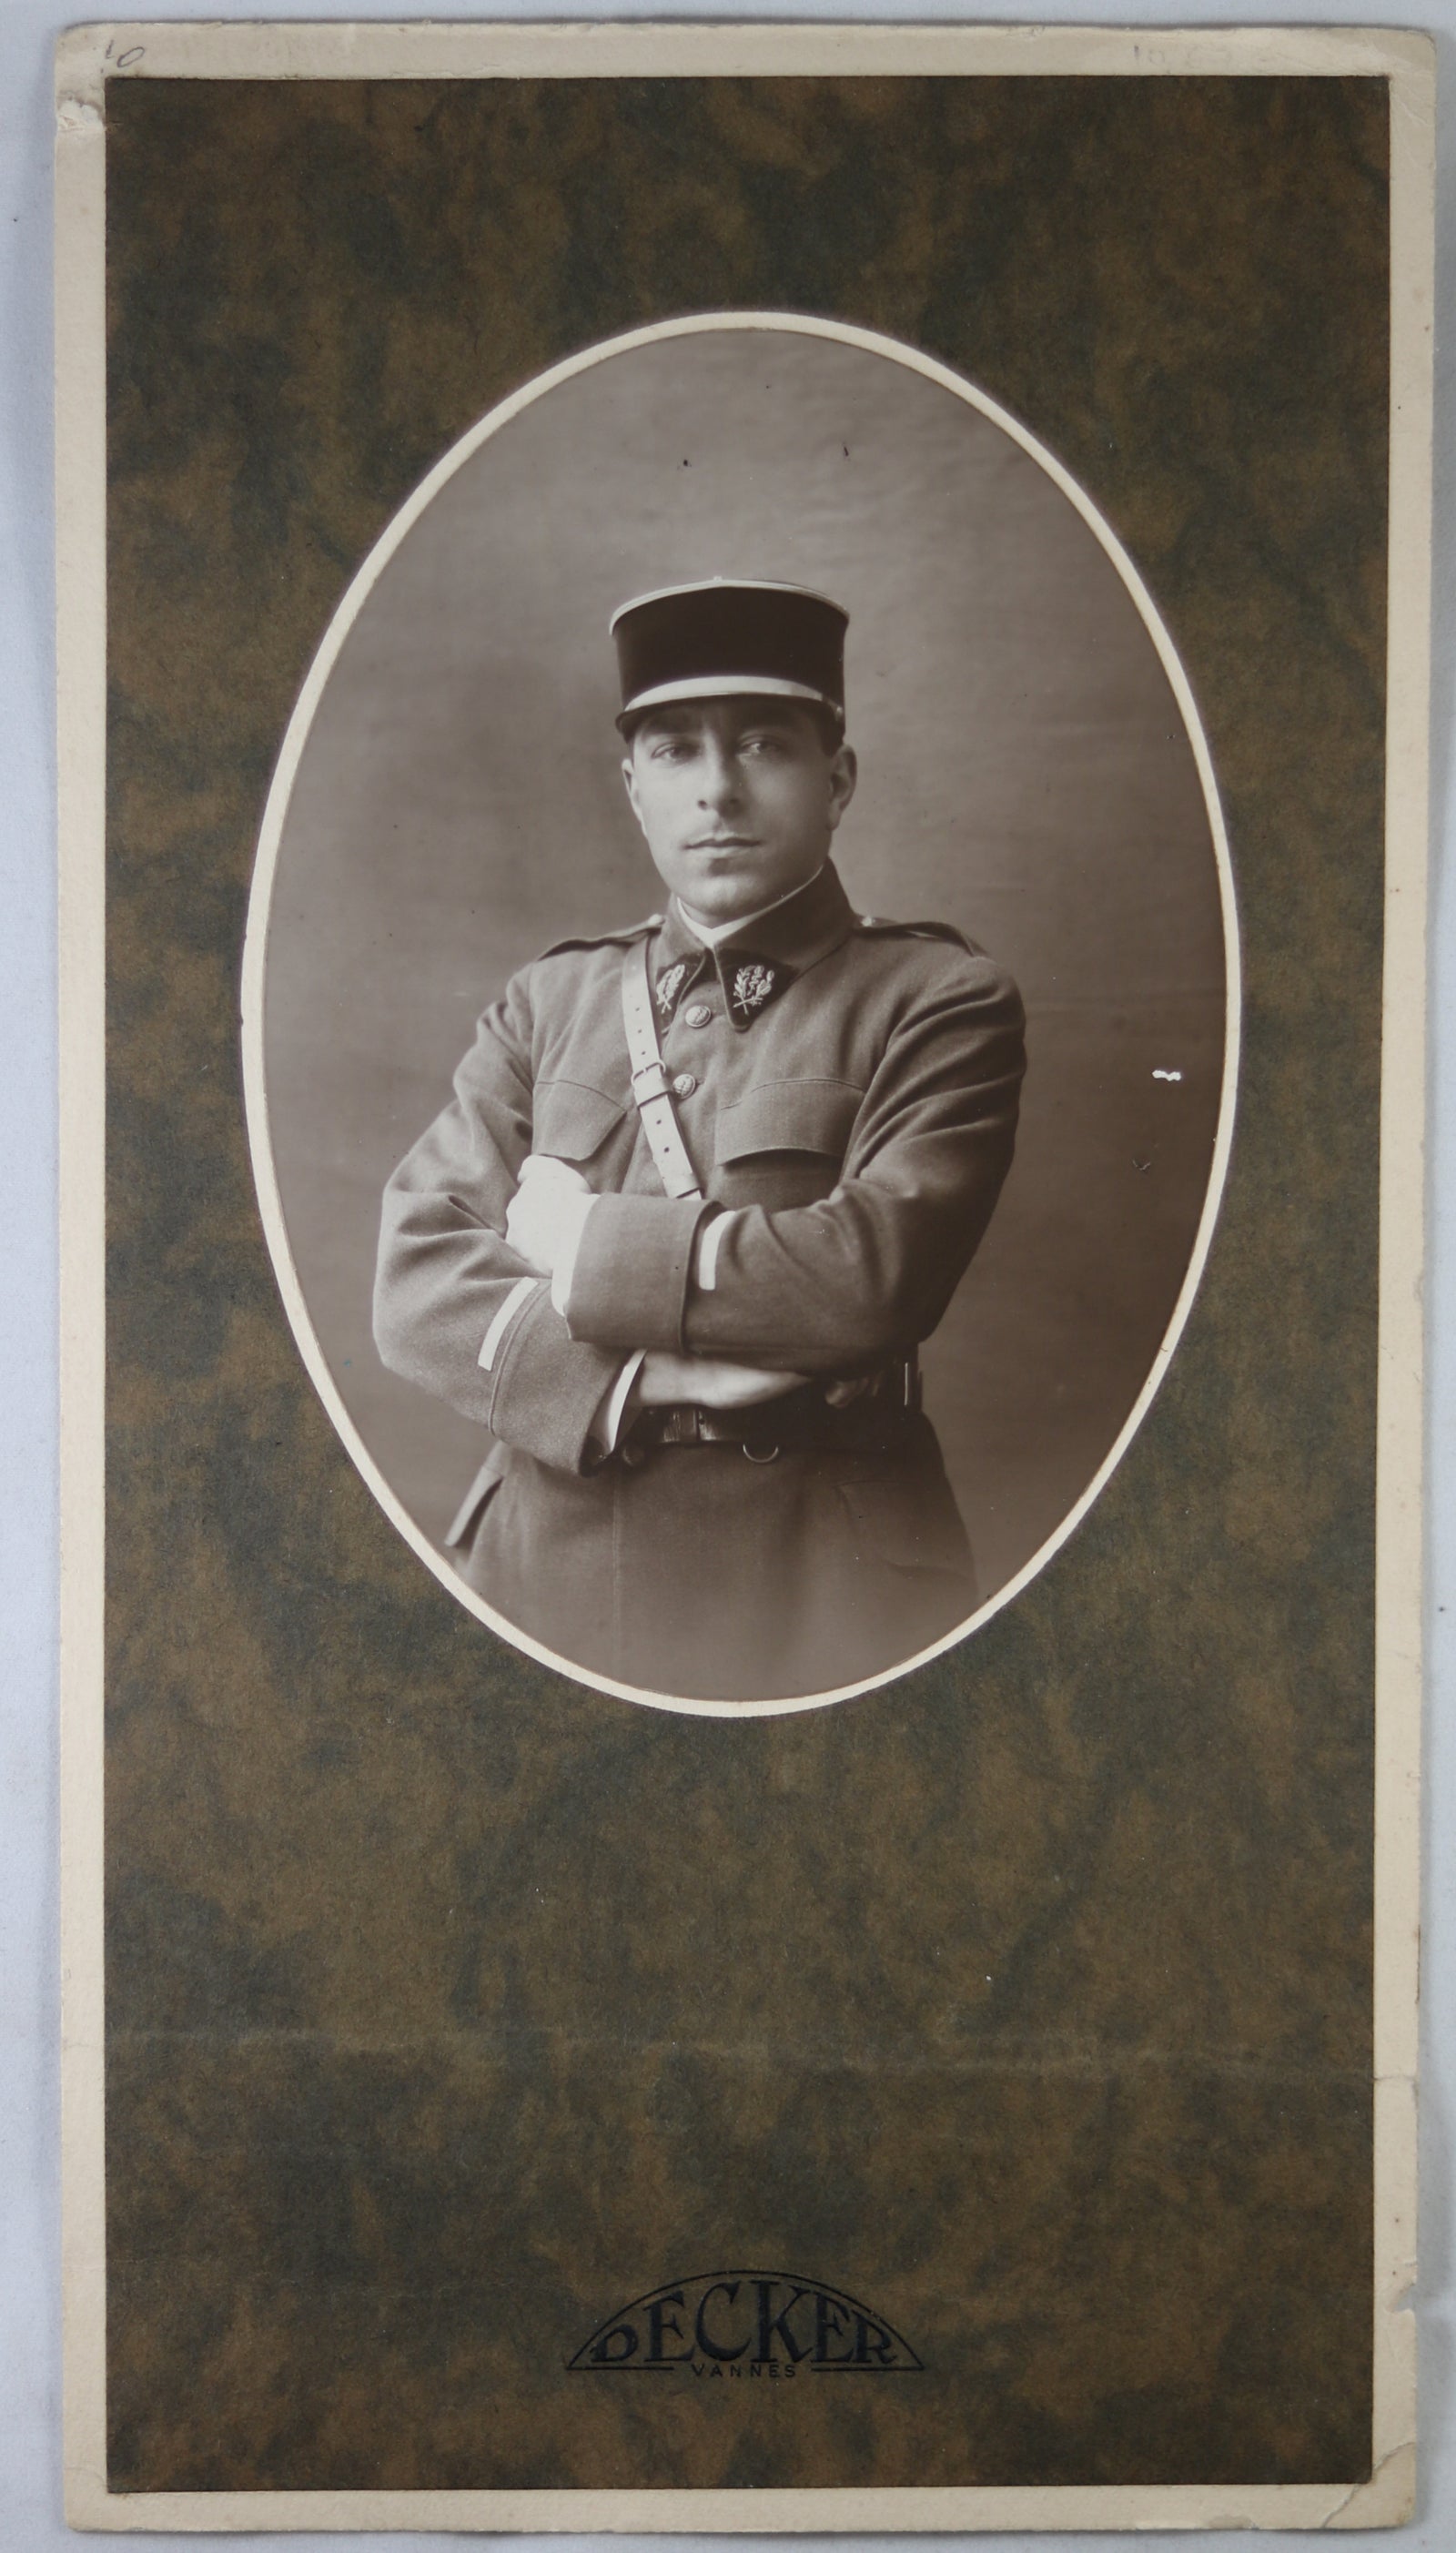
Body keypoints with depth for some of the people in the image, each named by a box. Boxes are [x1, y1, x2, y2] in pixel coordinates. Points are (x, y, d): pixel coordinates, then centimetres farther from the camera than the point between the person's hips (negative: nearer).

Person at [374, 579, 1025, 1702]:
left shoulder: (940, 1000, 0)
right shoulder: (548, 1000, 11)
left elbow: (882, 1269, -16)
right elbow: (418, 1273, 1)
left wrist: (587, 1245, -7)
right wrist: (631, 1380, -16)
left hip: (822, 1580, -3)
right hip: (550, 1563, 3)